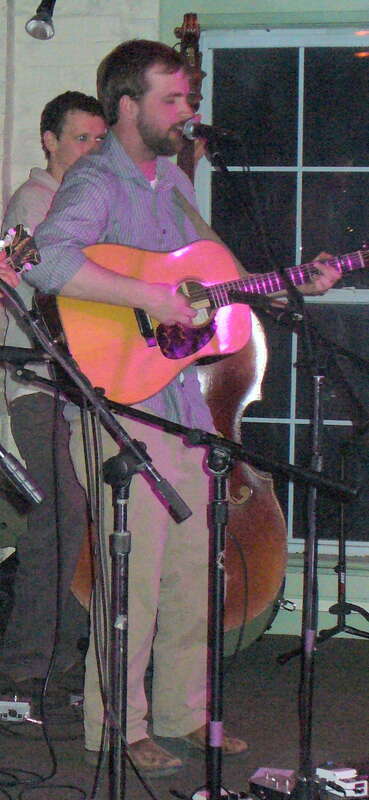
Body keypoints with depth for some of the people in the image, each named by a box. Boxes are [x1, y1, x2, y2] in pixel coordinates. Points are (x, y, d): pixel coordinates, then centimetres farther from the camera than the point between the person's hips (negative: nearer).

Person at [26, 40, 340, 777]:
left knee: (192, 570, 12)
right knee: (135, 572, -7)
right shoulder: (94, 183, -11)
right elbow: (49, 262, -31)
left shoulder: (173, 181, 17)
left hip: (181, 398, 8)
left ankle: (182, 712, 24)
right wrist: (150, 296, -30)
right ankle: (119, 729, 5)